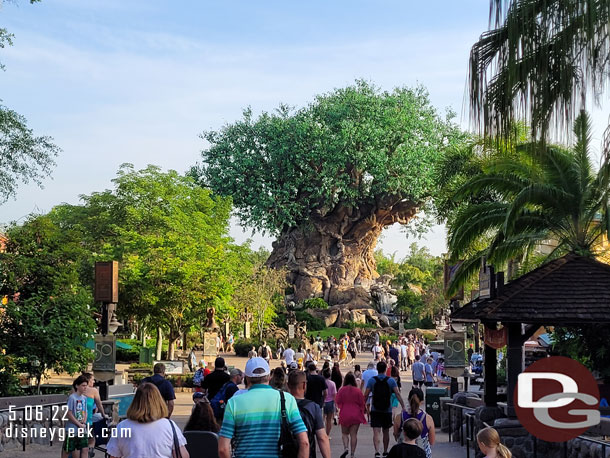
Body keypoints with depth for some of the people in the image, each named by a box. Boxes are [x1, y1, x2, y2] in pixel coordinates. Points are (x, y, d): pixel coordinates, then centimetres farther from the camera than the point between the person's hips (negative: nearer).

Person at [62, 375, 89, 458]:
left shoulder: (84, 398, 9)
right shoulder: (72, 397, -13)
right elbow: (68, 414, -15)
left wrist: (84, 423, -3)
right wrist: (79, 424, -13)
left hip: (82, 430, 6)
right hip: (72, 429, -6)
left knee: (85, 449, -1)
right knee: (67, 451, 4)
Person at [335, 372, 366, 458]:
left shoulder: (342, 390, -7)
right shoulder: (358, 390, -5)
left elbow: (337, 402, -2)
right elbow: (362, 403, 0)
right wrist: (362, 414, 13)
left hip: (344, 415, 0)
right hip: (356, 415, 0)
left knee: (344, 433, 14)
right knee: (354, 434, 5)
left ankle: (346, 448, -9)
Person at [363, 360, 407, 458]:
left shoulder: (371, 380, -3)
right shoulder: (391, 380, -3)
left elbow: (365, 395, -5)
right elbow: (397, 394, -10)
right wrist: (403, 407, -10)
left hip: (375, 410, -1)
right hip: (387, 410, 1)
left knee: (376, 432, -6)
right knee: (386, 432, 16)